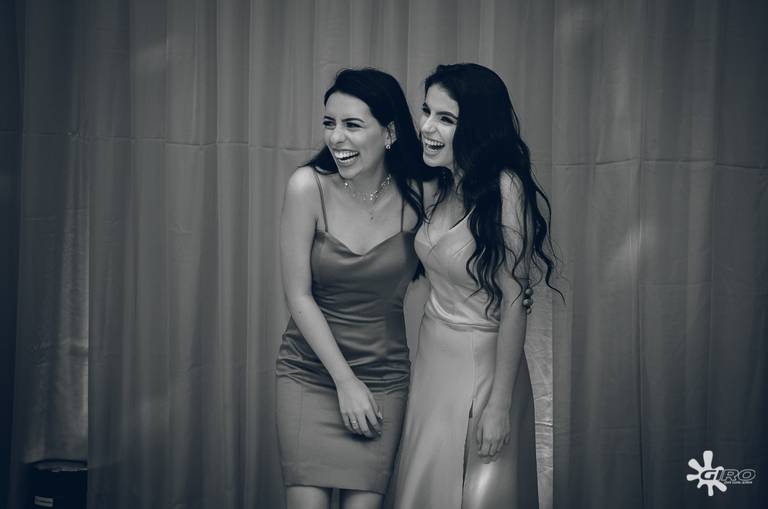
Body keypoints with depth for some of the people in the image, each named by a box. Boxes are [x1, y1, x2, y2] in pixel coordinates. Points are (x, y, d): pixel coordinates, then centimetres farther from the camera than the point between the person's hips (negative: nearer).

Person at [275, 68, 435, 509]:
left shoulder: (415, 193, -9)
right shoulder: (308, 186, -13)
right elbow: (299, 296, -10)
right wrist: (345, 380, -9)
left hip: (385, 376, 1)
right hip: (311, 371, -1)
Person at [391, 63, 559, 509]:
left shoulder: (503, 188, -19)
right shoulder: (443, 188, 3)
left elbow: (515, 303, -20)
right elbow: (439, 278, 9)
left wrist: (499, 405, -19)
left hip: (481, 366, -7)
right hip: (432, 358, 7)